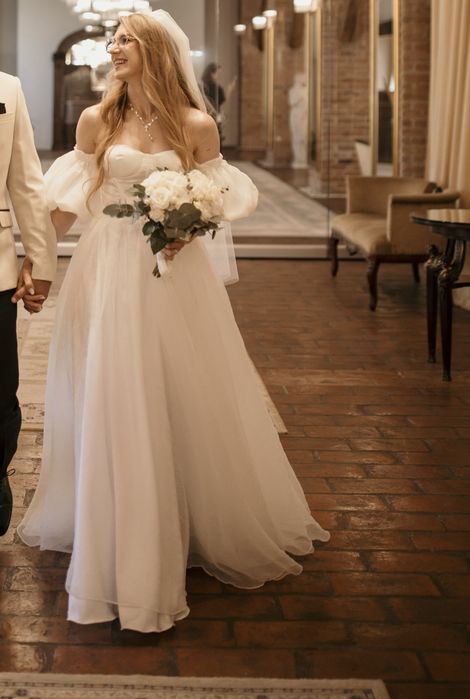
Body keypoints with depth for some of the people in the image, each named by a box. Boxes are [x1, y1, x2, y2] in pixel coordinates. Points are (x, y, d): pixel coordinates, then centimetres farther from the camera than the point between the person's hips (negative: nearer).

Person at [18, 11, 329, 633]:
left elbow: (215, 199, 7)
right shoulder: (96, 122, 3)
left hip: (172, 276, -1)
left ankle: (209, 524, 25)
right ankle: (114, 533, 20)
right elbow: (69, 201, 7)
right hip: (106, 274, 1)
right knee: (110, 407, 4)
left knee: (183, 402, 6)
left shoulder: (196, 127, 0)